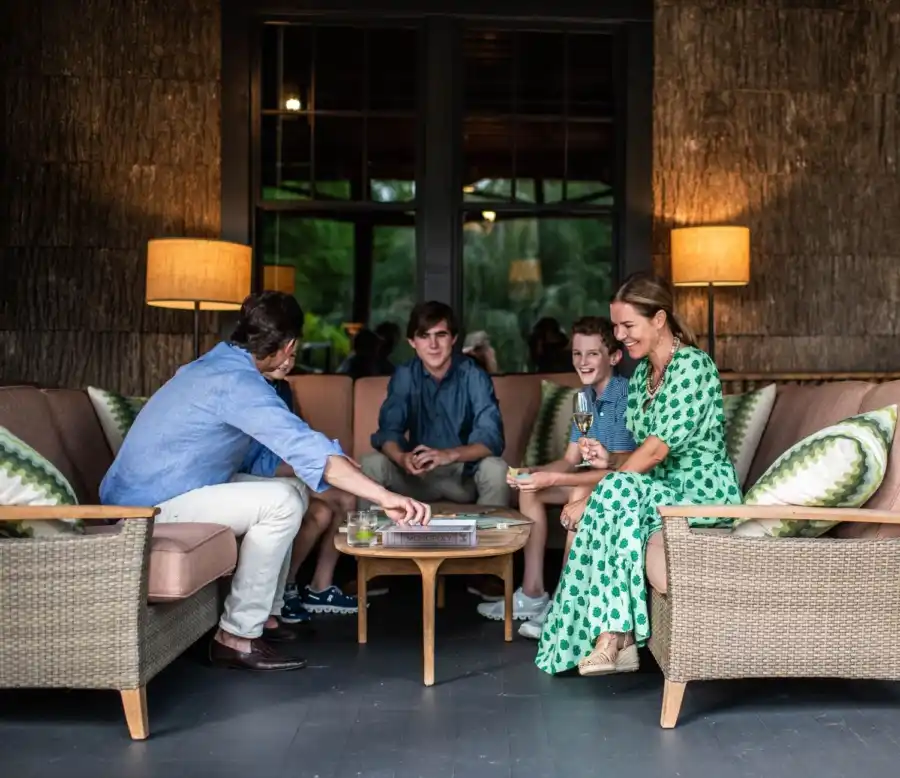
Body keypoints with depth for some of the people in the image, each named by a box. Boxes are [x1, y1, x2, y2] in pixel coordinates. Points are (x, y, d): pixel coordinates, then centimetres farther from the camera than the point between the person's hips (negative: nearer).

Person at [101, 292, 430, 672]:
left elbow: (257, 457, 14)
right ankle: (237, 637, -12)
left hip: (151, 492, 10)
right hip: (150, 506, -10)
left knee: (292, 488, 11)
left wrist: (335, 464, 4)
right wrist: (384, 497, -31)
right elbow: (307, 447, -30)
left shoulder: (221, 365, 11)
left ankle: (265, 615, 15)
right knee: (281, 502, -21)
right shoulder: (237, 381, -21)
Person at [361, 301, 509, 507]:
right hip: (419, 474, 2)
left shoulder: (474, 376, -14)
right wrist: (401, 458, -37)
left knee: (495, 469, -32)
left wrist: (450, 455, -42)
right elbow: (388, 430, -13)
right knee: (371, 464, -23)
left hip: (465, 473, -2)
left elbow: (492, 438, -23)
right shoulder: (404, 376, -6)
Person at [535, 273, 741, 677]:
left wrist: (591, 498, -21)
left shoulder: (692, 365, -12)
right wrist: (609, 459, -5)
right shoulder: (642, 372, 14)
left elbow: (657, 449, -20)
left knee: (617, 492, -32)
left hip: (704, 490, -7)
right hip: (662, 489, 7)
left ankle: (614, 638, -29)